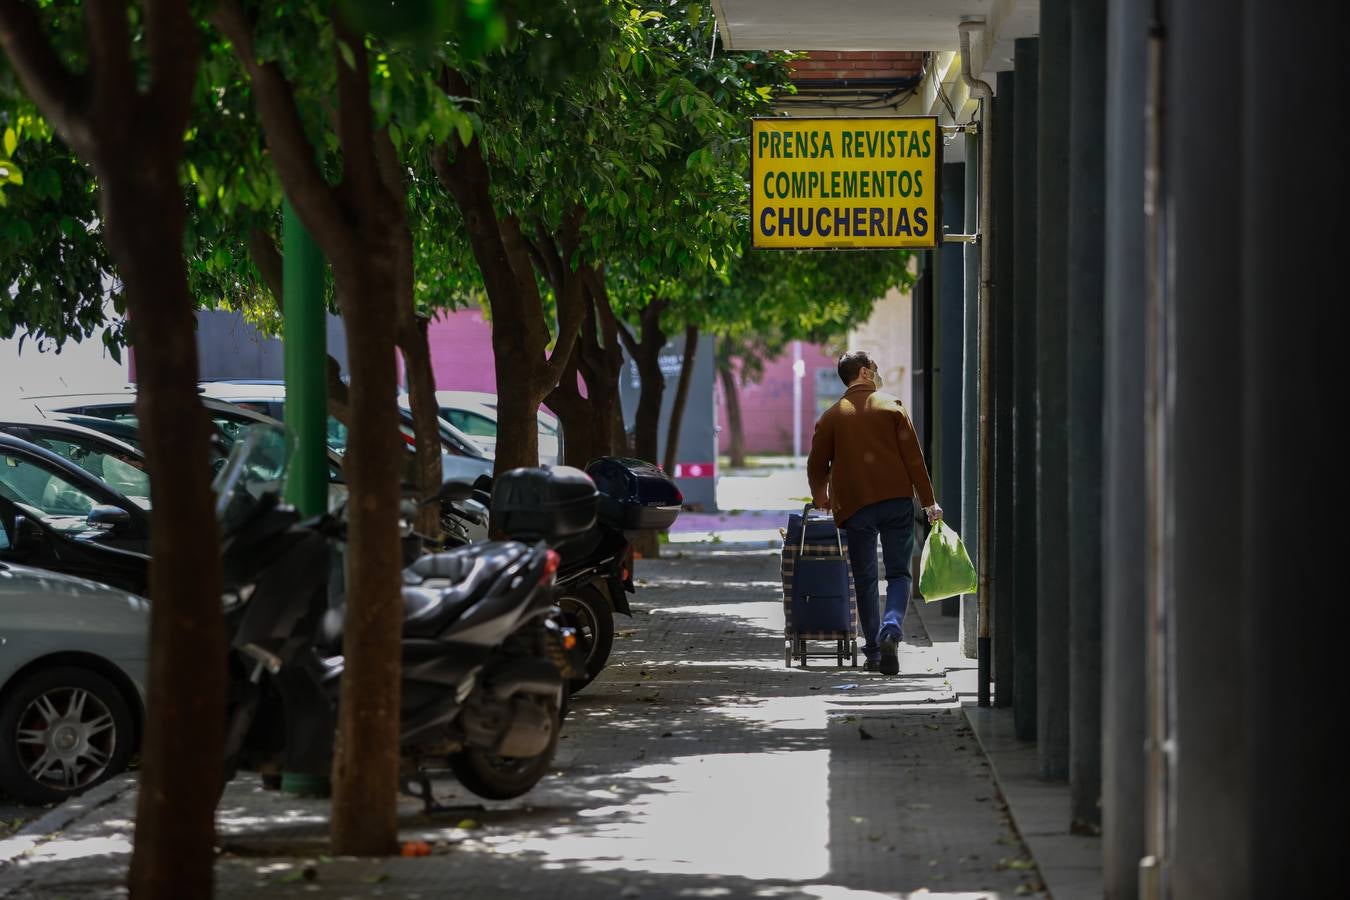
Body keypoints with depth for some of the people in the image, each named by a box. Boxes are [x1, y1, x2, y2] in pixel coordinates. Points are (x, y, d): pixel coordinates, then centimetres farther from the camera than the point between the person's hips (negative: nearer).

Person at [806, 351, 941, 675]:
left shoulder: (832, 416, 5)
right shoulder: (891, 406, 2)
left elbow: (817, 464, 8)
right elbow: (913, 457, -1)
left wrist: (820, 496, 29)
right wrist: (929, 501, 4)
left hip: (854, 507, 1)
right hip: (897, 502, -1)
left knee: (865, 580, 10)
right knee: (898, 573, 4)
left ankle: (873, 650, 10)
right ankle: (891, 630, -22)